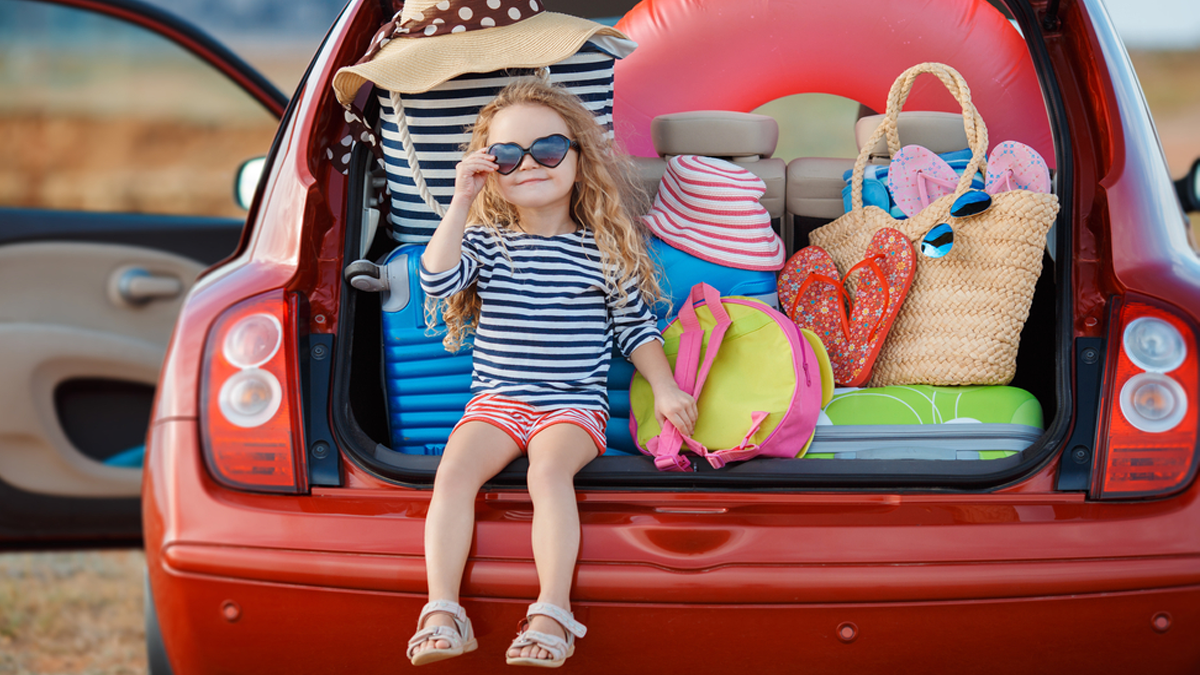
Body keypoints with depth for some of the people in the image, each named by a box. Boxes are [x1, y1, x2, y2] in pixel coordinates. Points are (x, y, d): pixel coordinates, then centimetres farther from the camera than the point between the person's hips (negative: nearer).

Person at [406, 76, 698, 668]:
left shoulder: (605, 249, 4)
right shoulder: (484, 241, 6)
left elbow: (634, 328, 12)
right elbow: (437, 281, -13)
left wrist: (665, 388, 2)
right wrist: (462, 202, -14)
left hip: (574, 403, -2)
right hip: (497, 398, 2)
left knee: (549, 470, -31)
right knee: (454, 470, -23)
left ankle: (553, 614, -35)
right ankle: (443, 613, -24)